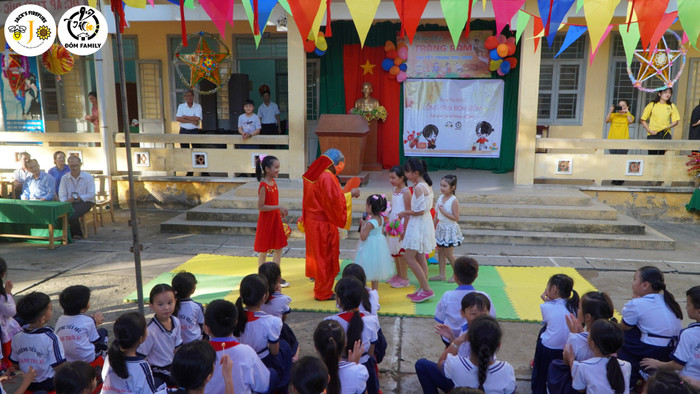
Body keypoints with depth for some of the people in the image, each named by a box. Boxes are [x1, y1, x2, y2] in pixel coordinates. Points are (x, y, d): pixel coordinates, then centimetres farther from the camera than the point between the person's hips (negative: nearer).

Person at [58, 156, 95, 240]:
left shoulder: (88, 177, 0)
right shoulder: (64, 178, 11)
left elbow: (91, 195, -7)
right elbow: (62, 195, 5)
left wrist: (76, 198, -18)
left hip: (84, 202, -3)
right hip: (70, 203, 4)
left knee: (72, 215, -32)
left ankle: (77, 234, -2)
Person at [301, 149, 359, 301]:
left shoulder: (312, 174, 6)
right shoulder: (327, 178, -22)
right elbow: (335, 200, -24)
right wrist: (350, 194, -12)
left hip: (312, 221, 9)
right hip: (324, 224, -9)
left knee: (317, 254, 20)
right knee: (326, 256, 4)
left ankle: (318, 284, 33)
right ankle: (323, 292, 14)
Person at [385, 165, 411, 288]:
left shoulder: (406, 192, -14)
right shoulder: (394, 190, 10)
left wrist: (404, 229, -18)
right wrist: (389, 224, 17)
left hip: (401, 225, -8)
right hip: (393, 224, 8)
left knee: (401, 251, -2)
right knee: (394, 251, 14)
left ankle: (404, 279, 8)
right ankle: (398, 275, 27)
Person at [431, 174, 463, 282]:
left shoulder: (454, 201, -17)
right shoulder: (440, 198, 4)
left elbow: (456, 218, -20)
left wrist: (444, 212, -22)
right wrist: (433, 226, 14)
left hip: (450, 229, -7)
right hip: (441, 227, 7)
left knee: (448, 253, 0)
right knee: (440, 251, 11)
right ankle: (441, 274, 20)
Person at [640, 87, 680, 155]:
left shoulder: (672, 106, 8)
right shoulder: (652, 105, 1)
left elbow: (675, 121, 9)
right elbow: (643, 120, 2)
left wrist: (668, 127, -10)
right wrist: (649, 130, -9)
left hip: (666, 135, 2)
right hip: (653, 134, -2)